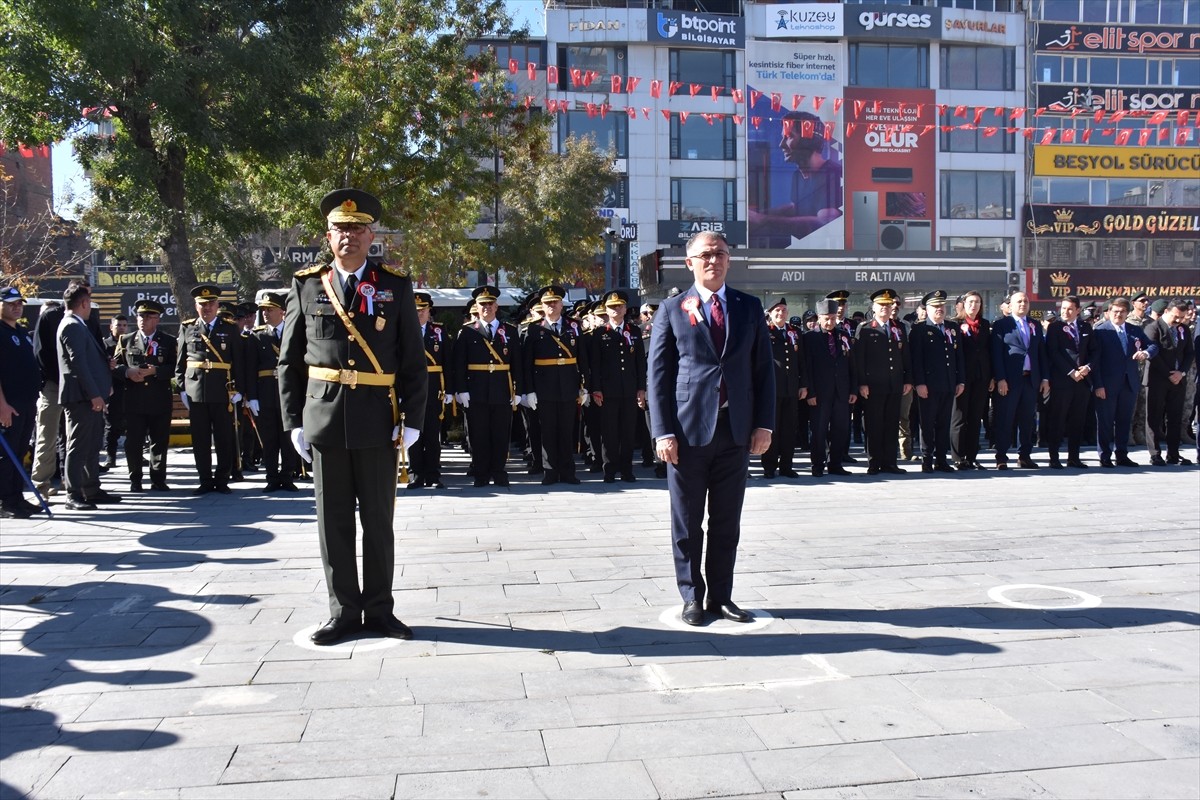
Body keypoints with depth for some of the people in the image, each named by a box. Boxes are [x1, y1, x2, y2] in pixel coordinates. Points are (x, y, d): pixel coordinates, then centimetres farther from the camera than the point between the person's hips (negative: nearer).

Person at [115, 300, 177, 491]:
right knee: (133, 441, 3)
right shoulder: (126, 340, 11)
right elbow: (116, 365, 9)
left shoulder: (169, 342, 6)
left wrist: (154, 371, -17)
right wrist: (128, 372, -11)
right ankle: (135, 480, 14)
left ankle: (158, 480, 14)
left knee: (160, 441, 5)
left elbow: (174, 367, -3)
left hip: (160, 401, -1)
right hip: (134, 399, 1)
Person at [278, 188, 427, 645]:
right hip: (324, 419, 1)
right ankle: (343, 612, 19)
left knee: (378, 519, 7)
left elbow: (413, 361, 2)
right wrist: (293, 421, 1)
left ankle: (379, 611, 19)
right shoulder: (306, 285, 6)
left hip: (378, 422, -1)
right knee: (333, 521, 7)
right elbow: (289, 361, 7)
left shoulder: (396, 286, 4)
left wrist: (412, 419, -5)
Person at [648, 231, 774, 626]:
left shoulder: (749, 308, 10)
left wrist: (764, 424, 0)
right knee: (687, 523, 6)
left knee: (727, 523, 10)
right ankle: (692, 597, 19)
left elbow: (764, 368, 9)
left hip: (736, 430, 2)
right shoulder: (672, 309, 3)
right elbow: (658, 374, -1)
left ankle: (721, 596, 22)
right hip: (688, 430, -2)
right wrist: (663, 431, -9)